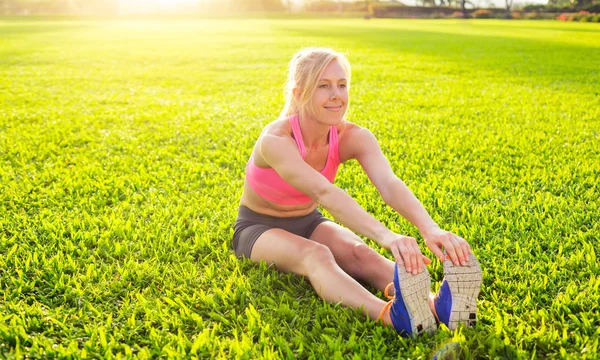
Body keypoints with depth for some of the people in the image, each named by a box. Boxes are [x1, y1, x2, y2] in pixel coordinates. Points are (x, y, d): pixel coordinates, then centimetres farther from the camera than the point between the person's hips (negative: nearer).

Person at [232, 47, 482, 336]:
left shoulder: (353, 137, -18)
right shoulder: (275, 140, -31)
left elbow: (389, 184, -37)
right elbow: (324, 193, -48)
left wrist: (430, 229, -56)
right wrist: (386, 237, -62)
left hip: (308, 222, 4)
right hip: (258, 228, -4)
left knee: (360, 253, -30)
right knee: (315, 255, -38)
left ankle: (437, 306, -53)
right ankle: (390, 314, -62)